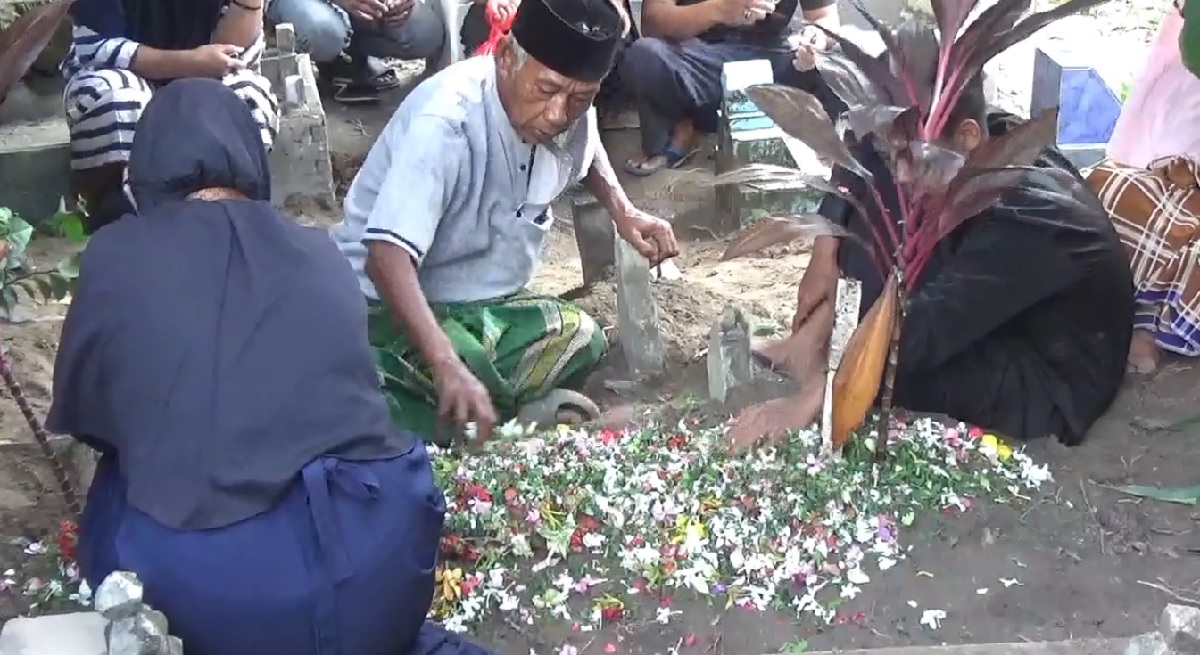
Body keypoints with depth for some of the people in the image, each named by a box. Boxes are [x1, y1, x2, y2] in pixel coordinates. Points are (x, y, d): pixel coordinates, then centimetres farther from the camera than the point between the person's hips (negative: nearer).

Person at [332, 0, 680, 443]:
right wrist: (446, 365, -54)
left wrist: (623, 212, 3)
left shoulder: (569, 110, -7)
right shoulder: (445, 122, -30)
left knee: (581, 340, -12)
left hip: (484, 303, 8)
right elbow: (388, 256, -41)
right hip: (389, 305, -8)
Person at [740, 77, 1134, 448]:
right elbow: (862, 160, -5)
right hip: (993, 315, 7)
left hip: (1054, 385, -7)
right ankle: (814, 337, -11)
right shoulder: (996, 139, -13)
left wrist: (811, 400, -38)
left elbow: (927, 327, -39)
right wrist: (824, 258, -13)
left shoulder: (1030, 218, -35)